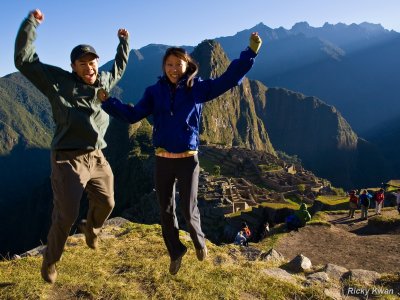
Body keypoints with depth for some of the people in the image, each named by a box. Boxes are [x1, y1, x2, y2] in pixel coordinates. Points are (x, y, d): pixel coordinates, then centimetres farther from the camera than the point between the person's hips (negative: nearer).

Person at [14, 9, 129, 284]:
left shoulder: (103, 81, 12)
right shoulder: (58, 81, -2)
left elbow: (119, 67, 33)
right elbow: (24, 60, -5)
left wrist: (124, 42, 34)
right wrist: (31, 23, -7)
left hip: (97, 157, 6)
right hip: (68, 159, -5)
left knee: (106, 203, 14)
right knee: (66, 215, -3)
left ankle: (91, 230, 49)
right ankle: (50, 261, 22)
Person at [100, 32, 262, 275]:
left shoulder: (198, 88, -3)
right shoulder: (154, 91, 2)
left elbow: (228, 79, -7)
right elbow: (133, 115, 1)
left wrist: (251, 52, -14)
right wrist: (107, 101, -10)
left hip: (188, 160, -2)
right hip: (162, 160, 3)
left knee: (189, 210, 2)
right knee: (166, 211, 13)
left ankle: (199, 242, 37)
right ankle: (176, 253, 37)